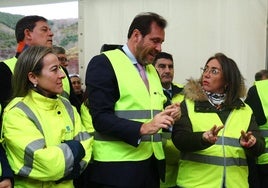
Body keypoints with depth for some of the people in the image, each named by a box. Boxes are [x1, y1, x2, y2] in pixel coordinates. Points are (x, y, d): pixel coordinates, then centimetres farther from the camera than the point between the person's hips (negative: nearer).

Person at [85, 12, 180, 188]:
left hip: (152, 165, 7)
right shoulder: (103, 63, -8)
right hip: (117, 168, -7)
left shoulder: (152, 70, 16)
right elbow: (101, 118, -16)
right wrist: (143, 128, -25)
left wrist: (168, 115, 1)